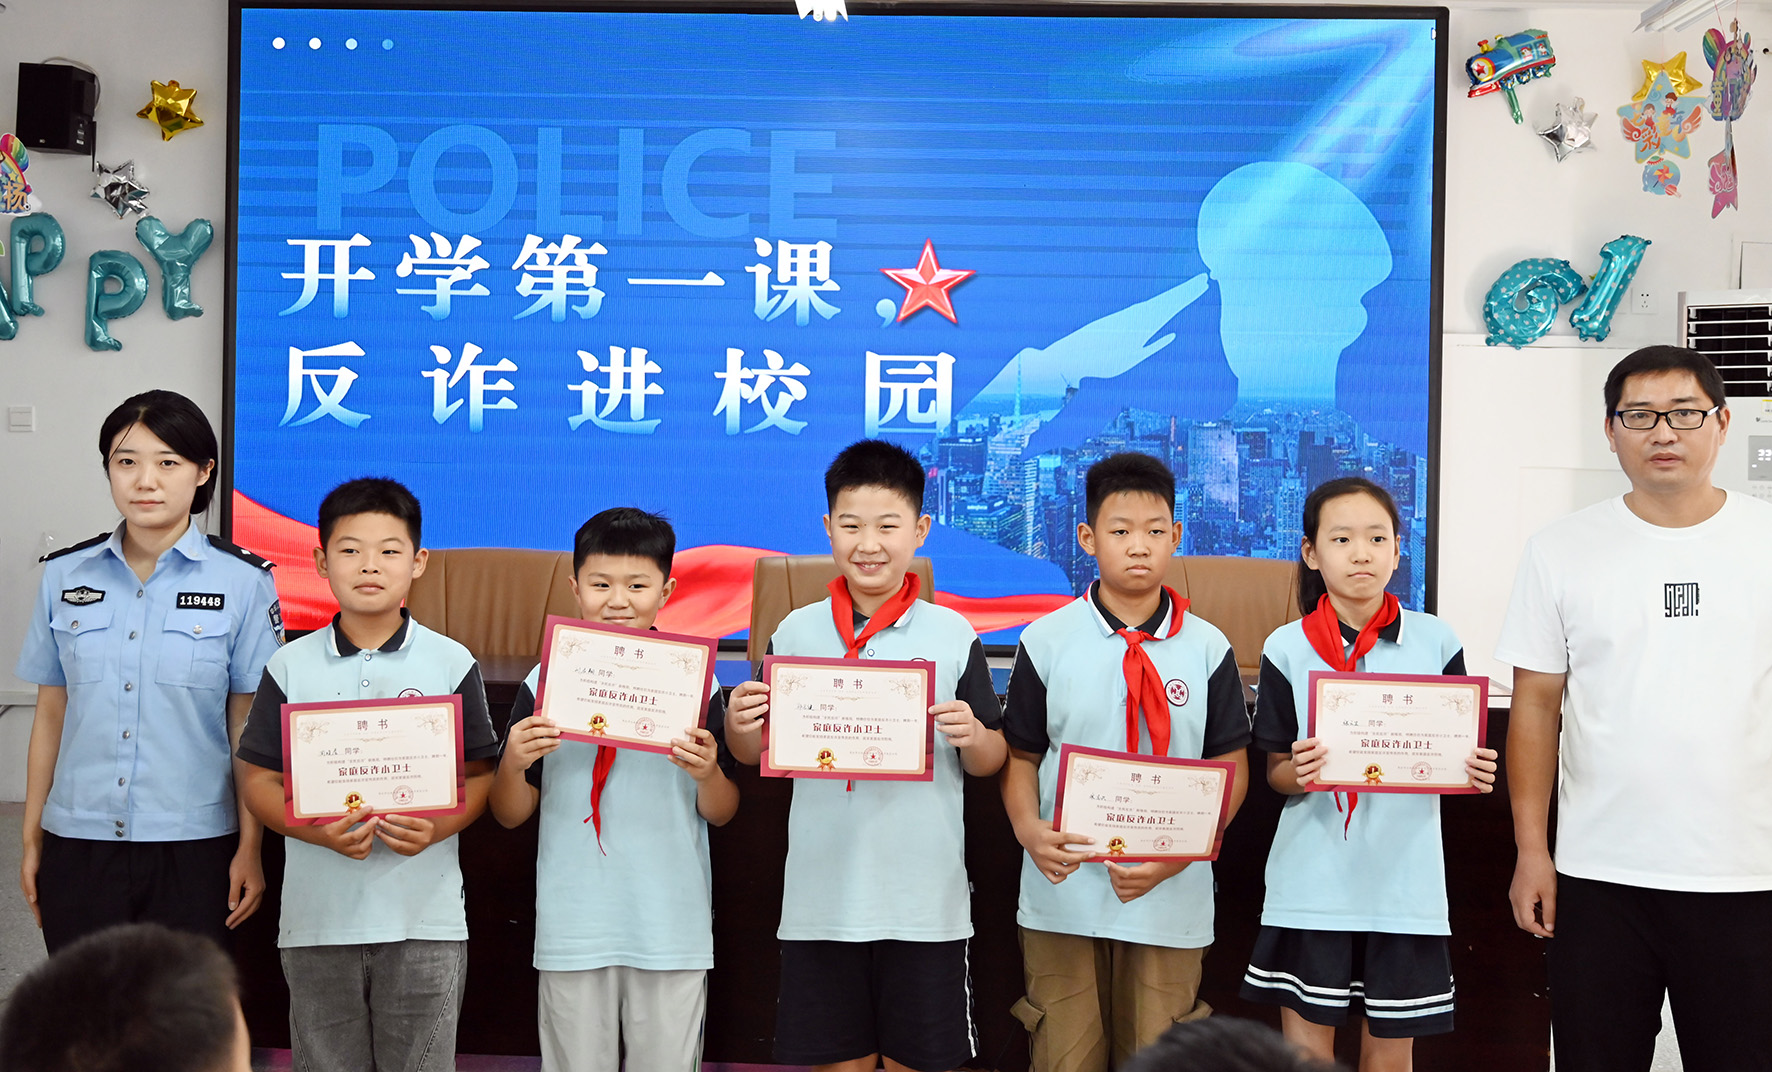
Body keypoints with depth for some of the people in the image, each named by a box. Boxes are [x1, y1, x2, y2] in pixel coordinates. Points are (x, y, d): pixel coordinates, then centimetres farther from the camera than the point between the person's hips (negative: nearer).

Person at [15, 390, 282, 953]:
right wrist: (31, 839, 11)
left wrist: (251, 847, -3)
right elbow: (50, 715, 11)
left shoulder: (242, 581, -2)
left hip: (193, 845, -2)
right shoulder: (64, 575, 6)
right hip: (77, 845, 2)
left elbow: (248, 726, -1)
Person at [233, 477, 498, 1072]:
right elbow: (258, 779, 4)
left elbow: (479, 775, 3)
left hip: (425, 916, -1)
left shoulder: (452, 664, 1)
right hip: (318, 915, 1)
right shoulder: (291, 667, 3)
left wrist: (436, 827, -16)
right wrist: (318, 830, -14)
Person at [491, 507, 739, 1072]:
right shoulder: (545, 681, 0)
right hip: (573, 927, 0)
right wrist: (513, 764, -15)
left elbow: (721, 814, 4)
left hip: (673, 925, 0)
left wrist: (708, 773, -17)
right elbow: (510, 815, 5)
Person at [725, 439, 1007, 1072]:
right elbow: (757, 753, 9)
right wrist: (739, 726, -12)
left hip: (925, 899, -1)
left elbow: (990, 764, 4)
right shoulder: (796, 632, 3)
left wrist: (972, 736, -17)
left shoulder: (952, 635, -1)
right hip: (822, 895, 1)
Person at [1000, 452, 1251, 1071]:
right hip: (1062, 888, 0)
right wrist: (1029, 829, -15)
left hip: (1171, 894, 1)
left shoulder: (1207, 647, 2)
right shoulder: (1046, 642, 1)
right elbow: (1019, 754, 5)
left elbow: (1231, 765, 2)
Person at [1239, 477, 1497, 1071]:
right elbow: (1276, 772, 3)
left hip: (1404, 877, 1)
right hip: (1313, 880, -1)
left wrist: (1472, 773, -13)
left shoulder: (1436, 642, 3)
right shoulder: (1287, 648, 1)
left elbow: (1456, 761, 9)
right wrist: (1299, 772, -19)